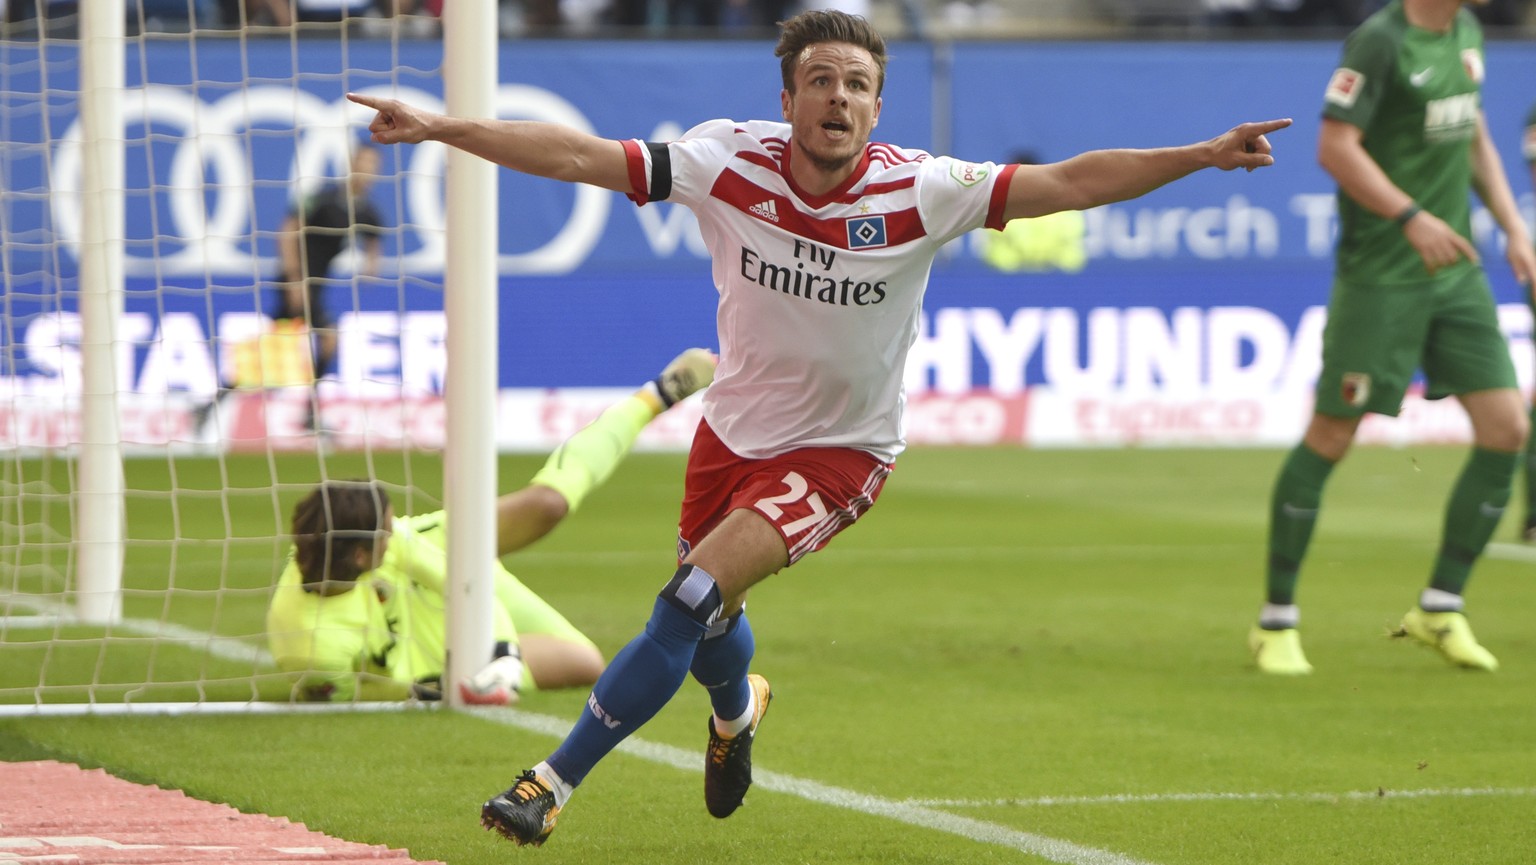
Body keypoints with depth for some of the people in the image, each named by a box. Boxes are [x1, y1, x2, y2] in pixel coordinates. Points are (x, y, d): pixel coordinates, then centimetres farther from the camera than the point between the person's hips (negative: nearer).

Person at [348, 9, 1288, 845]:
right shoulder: (730, 163, -17)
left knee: (698, 595, -21)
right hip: (734, 426, 3)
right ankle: (738, 709, 58)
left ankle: (552, 785, -10)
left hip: (840, 451, -3)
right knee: (708, 629, 18)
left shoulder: (919, 193, -20)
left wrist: (1204, 155, -28)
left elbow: (1069, 183, -20)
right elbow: (579, 156, -17)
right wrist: (440, 128, -24)